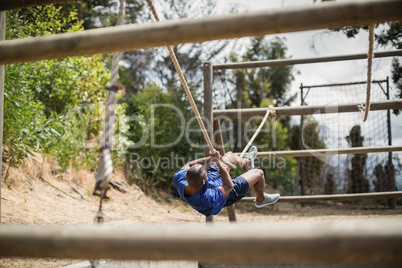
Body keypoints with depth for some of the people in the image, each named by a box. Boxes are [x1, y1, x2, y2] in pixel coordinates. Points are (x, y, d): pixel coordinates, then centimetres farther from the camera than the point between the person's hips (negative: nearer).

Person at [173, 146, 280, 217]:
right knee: (258, 173, 7)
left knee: (230, 155, 21)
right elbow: (229, 186, -33)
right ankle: (260, 200, 41)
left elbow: (189, 164, -13)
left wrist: (209, 158, -21)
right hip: (227, 195, -6)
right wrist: (218, 163, -37)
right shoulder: (209, 198, -51)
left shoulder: (178, 179, -36)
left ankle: (247, 162, 58)